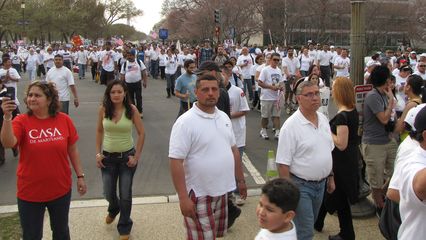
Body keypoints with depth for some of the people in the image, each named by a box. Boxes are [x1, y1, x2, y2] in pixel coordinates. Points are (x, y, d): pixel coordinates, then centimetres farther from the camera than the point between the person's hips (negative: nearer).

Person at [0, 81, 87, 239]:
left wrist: (80, 176, 3)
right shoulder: (22, 121, -11)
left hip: (61, 189, 1)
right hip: (30, 193, -1)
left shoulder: (64, 120, -7)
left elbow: (73, 150, 2)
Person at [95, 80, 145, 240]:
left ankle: (124, 227, 28)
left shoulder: (131, 109, -13)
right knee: (108, 193, 13)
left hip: (127, 156, -2)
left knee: (125, 194, 5)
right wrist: (98, 153, 1)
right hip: (108, 156, 2)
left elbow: (141, 133, -6)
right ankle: (113, 209, 51)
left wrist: (137, 156, -8)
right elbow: (99, 131, 6)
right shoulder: (103, 109, -7)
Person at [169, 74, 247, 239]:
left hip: (222, 191, 7)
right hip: (199, 195, -6)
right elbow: (176, 161, -19)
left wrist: (240, 180, 16)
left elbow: (233, 149, 16)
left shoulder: (224, 117, 6)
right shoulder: (185, 122, -16)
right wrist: (183, 198, -22)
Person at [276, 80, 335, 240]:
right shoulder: (291, 125, -19)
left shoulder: (323, 119, 4)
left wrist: (330, 177, 15)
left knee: (309, 226, 21)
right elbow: (283, 163, -19)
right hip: (301, 185, -7)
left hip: (321, 183, 7)